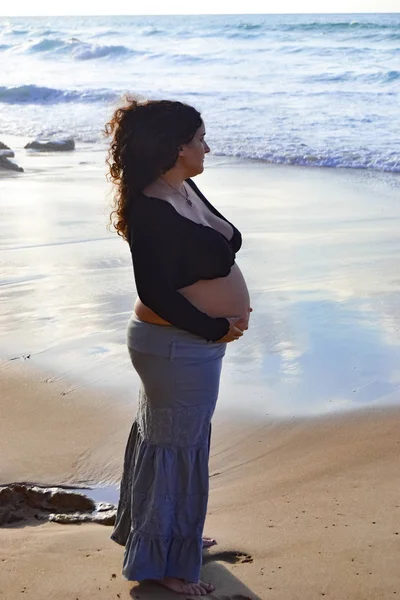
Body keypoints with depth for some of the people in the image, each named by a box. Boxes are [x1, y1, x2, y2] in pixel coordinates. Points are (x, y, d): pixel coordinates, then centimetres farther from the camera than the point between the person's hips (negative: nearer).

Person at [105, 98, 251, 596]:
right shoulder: (153, 211, -25)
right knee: (177, 448, 4)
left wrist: (231, 310, 3)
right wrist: (216, 329, -18)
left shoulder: (184, 190, 5)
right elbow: (156, 292, -27)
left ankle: (165, 534, 44)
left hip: (197, 339, 10)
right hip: (177, 347, -10)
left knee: (169, 438, 24)